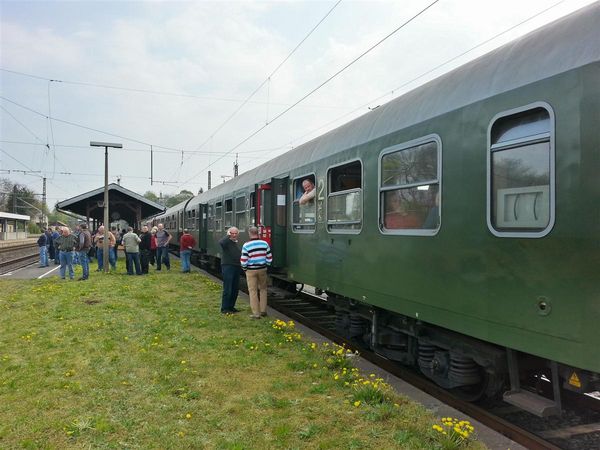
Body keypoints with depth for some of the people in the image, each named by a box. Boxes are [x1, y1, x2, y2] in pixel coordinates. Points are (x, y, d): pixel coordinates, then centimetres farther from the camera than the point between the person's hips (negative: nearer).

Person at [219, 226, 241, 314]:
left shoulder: (237, 243, 17)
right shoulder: (227, 242, -9)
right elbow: (221, 242, -33)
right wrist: (228, 236, -23)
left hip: (236, 267, 8)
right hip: (227, 267, -8)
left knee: (235, 289, 13)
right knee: (227, 289, -7)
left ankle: (231, 306, 24)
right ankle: (224, 308, 2)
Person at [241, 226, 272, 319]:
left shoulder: (246, 245, -12)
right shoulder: (265, 243, -2)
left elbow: (243, 261, -10)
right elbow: (269, 258, 2)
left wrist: (244, 269, 8)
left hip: (251, 271, -3)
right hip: (262, 269, 3)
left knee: (253, 291, 3)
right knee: (263, 289, 17)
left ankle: (256, 313, 4)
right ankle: (263, 311, 18)